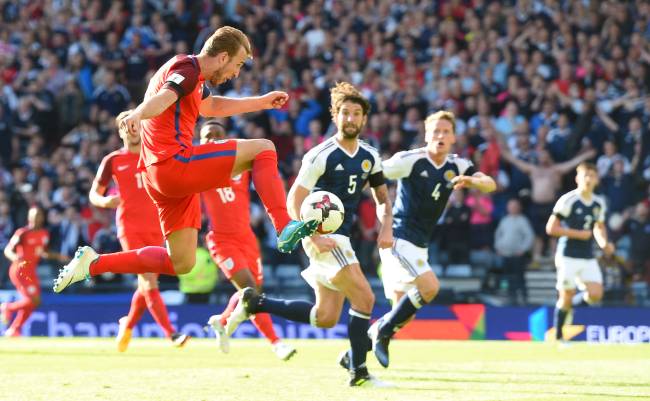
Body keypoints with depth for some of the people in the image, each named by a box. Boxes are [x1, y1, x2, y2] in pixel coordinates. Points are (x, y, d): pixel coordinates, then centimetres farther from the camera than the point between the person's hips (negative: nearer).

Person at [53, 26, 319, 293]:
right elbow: (163, 98, -28)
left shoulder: (185, 68, 25)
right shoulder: (189, 69, -7)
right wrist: (137, 115, -49)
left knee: (180, 263, 11)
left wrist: (262, 102, 47)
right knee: (263, 149, -7)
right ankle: (285, 228, -16)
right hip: (175, 163, -10)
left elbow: (210, 106, 43)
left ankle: (94, 263, 10)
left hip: (157, 175, 10)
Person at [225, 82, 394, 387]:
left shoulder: (370, 157, 8)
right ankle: (358, 372, -5)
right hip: (323, 236, -8)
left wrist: (385, 228, 1)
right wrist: (315, 237, -23)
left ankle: (254, 303, 18)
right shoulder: (321, 155, -12)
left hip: (342, 238, 8)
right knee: (365, 298, -15)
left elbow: (382, 198, 20)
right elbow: (294, 200, -13)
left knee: (325, 318, 7)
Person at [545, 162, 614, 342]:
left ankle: (569, 304, 20)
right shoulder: (568, 200, -11)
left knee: (595, 294, -10)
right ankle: (557, 337, 13)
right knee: (566, 297, -3)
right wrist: (578, 234, -15)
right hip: (568, 257, -5)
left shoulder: (599, 203, 8)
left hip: (588, 258, 5)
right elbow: (551, 228, -11)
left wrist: (604, 243, 3)